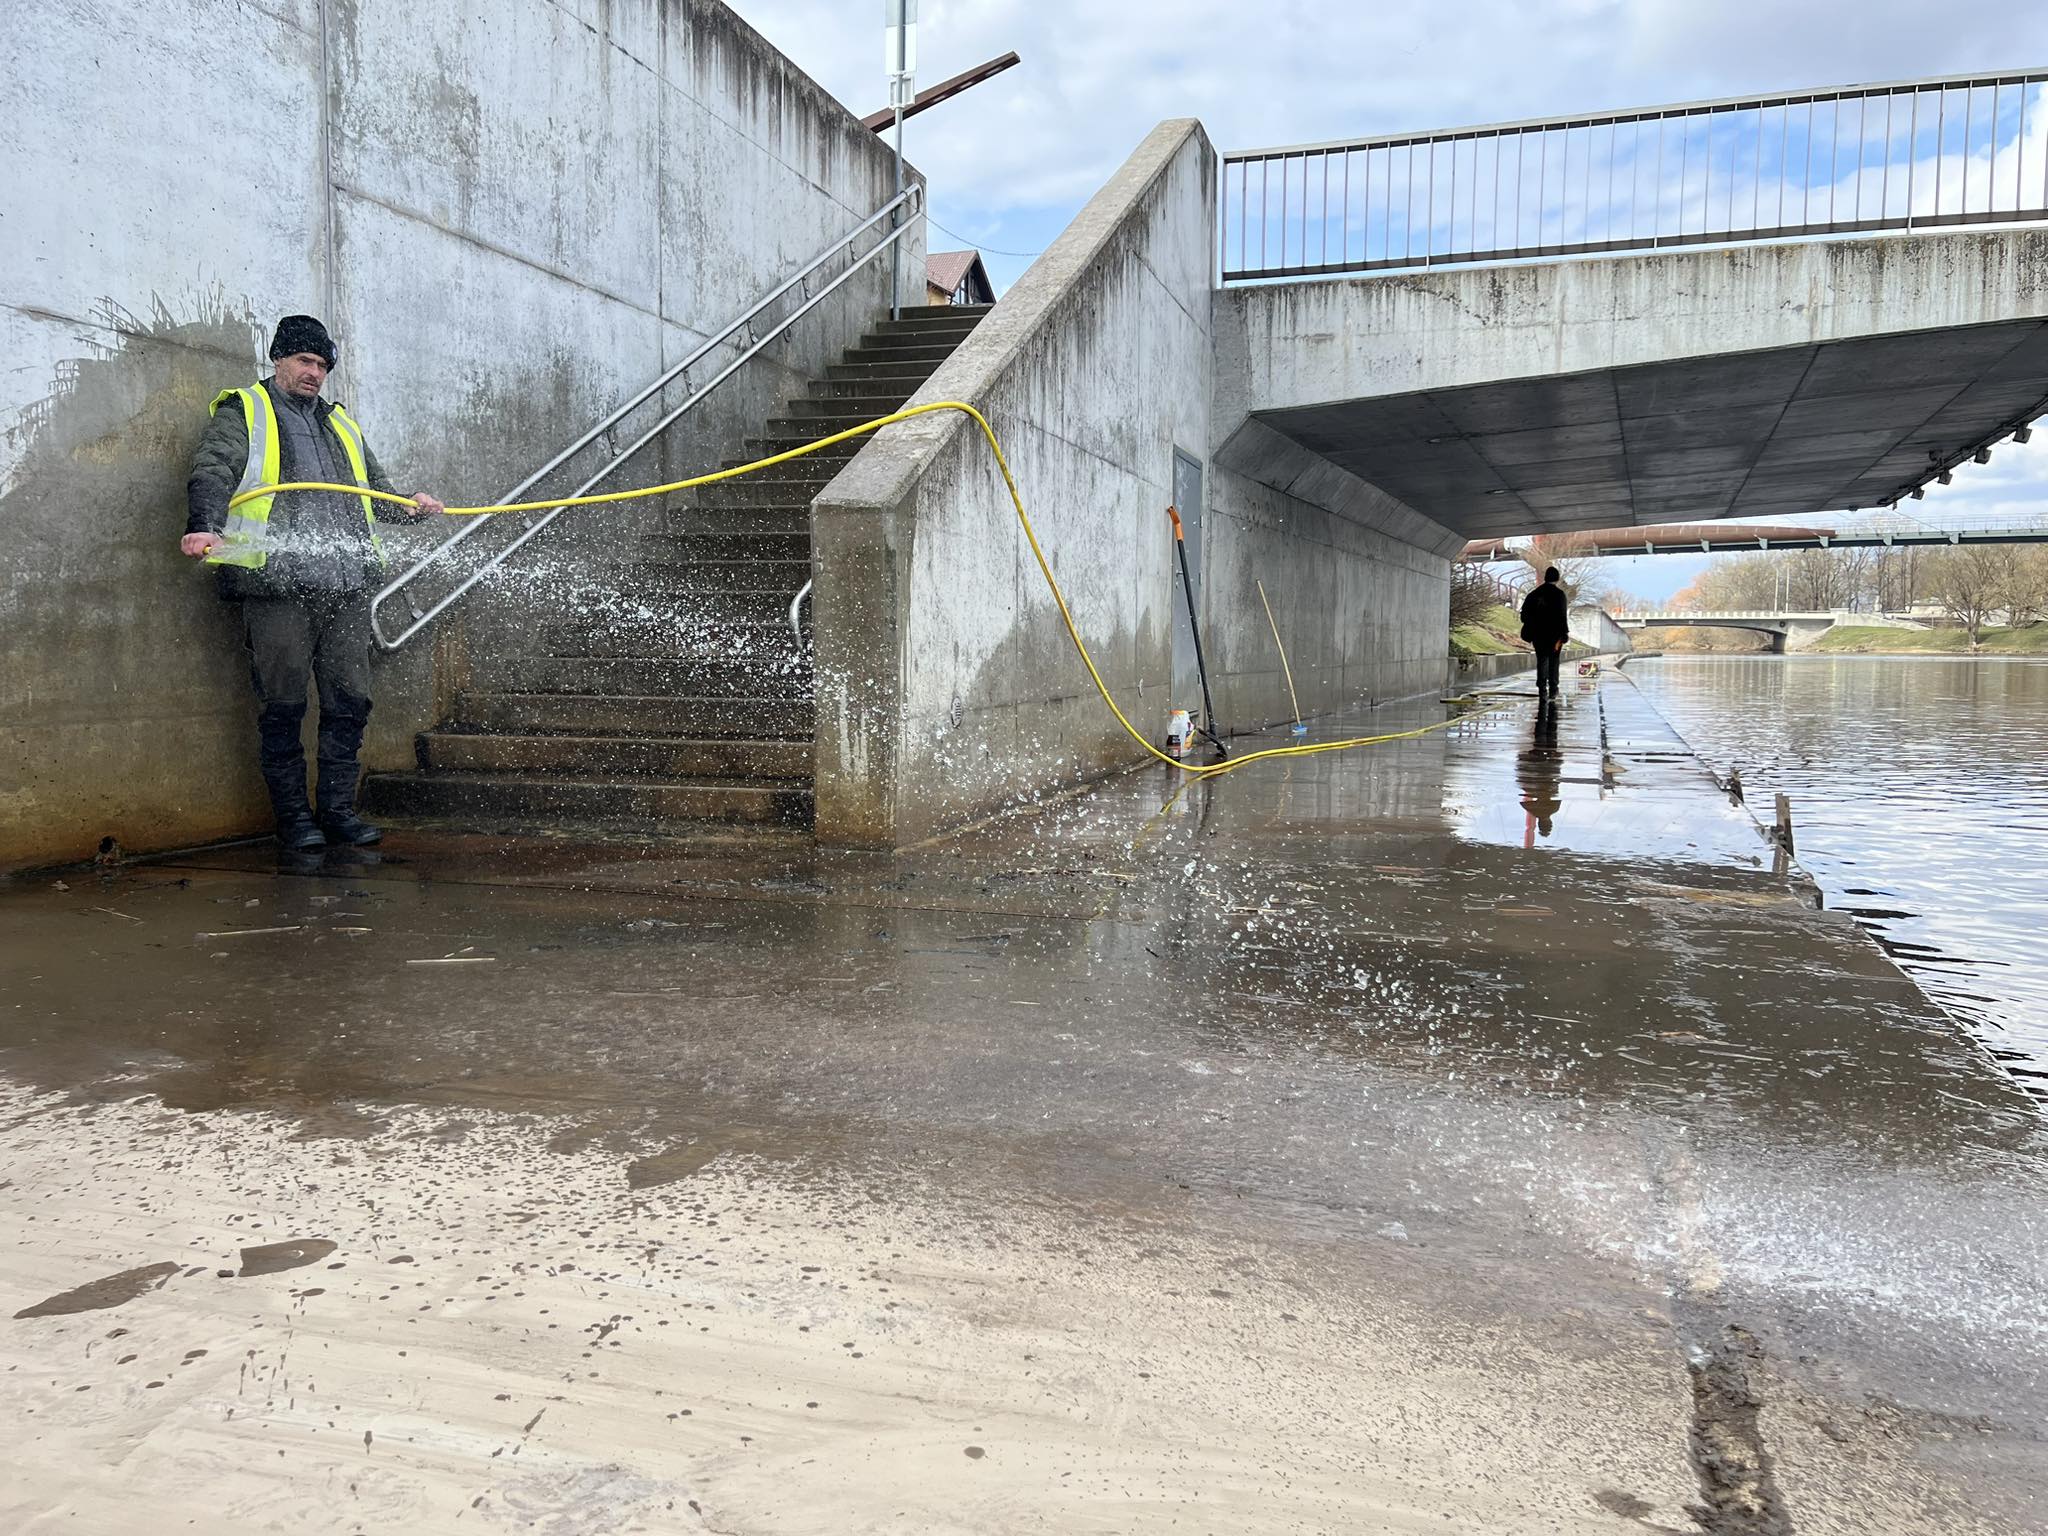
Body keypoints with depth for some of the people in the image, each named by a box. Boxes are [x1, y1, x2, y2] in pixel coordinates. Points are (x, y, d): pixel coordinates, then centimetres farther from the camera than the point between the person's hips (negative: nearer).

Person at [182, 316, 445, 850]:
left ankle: (338, 808, 14)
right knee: (282, 706, -2)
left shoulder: (342, 424, 28)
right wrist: (203, 526, -25)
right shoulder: (243, 413, 11)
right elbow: (212, 473, -5)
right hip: (276, 588, -5)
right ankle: (292, 815, 7)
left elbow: (377, 496, 30)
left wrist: (411, 507, 7)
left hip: (345, 587, 5)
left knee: (350, 701, 4)